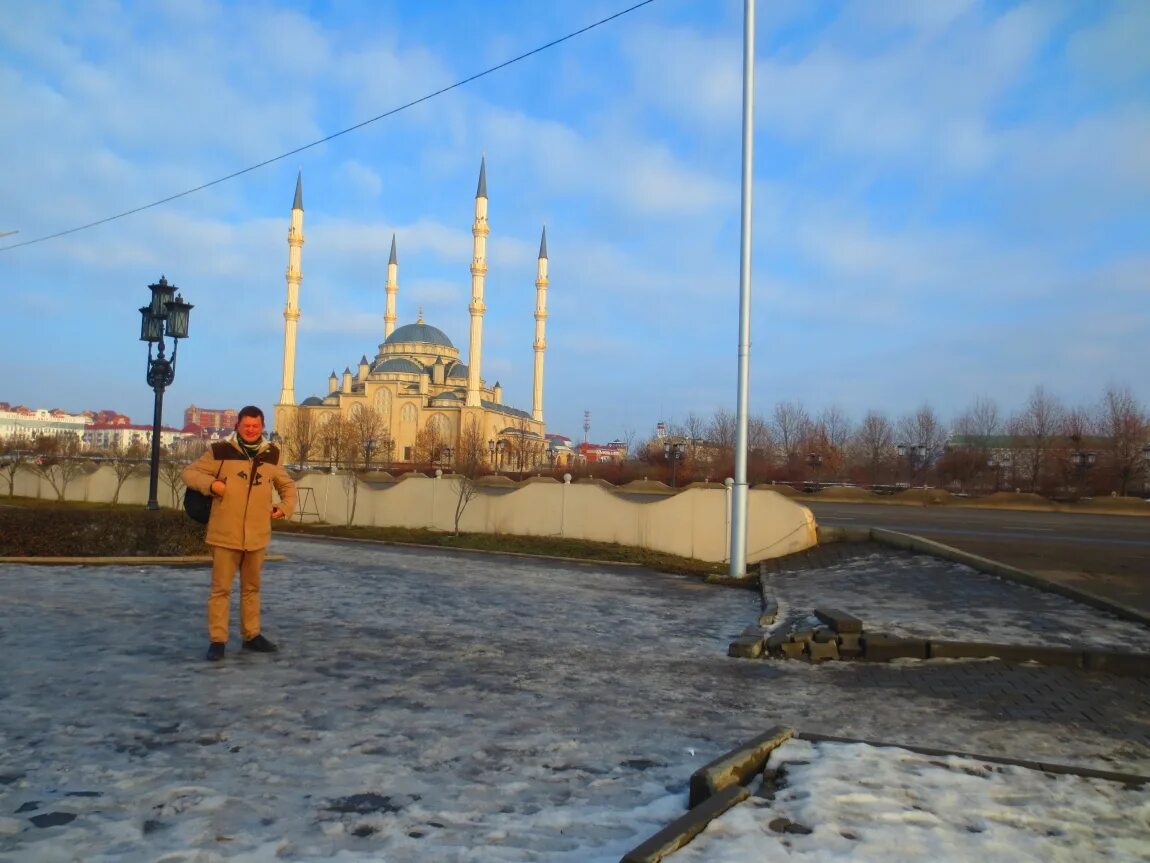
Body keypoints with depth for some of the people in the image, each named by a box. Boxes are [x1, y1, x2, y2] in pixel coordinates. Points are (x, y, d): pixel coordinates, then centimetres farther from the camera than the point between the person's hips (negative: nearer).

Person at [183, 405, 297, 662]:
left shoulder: (271, 456, 7)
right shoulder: (220, 452, -5)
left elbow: (287, 485, 22)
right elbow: (189, 473, 1)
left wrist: (285, 507, 6)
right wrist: (211, 484, -16)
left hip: (257, 536, 4)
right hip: (225, 534, -4)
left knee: (252, 587, 16)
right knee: (221, 588, 1)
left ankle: (251, 635, 27)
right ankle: (218, 640, 10)